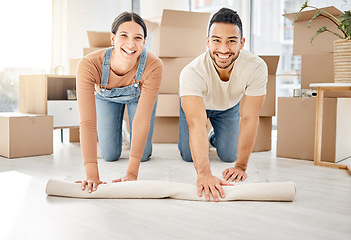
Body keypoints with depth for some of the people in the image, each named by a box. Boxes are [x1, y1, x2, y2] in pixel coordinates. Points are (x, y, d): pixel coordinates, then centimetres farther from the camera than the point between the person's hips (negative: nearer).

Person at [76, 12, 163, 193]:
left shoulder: (154, 66, -41)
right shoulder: (89, 65, -42)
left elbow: (142, 120, -40)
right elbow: (87, 122, -45)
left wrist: (132, 173, -43)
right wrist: (92, 175, -51)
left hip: (138, 95, 0)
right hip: (105, 97, 0)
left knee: (143, 155, -2)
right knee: (110, 155, 3)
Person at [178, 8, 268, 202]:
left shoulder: (257, 68, -37)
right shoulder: (191, 73, -43)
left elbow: (249, 118, -32)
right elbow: (196, 123, -51)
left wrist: (241, 166, -34)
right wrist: (204, 173, -62)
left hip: (229, 106, 2)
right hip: (195, 103, -1)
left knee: (229, 155, -1)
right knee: (188, 156, -3)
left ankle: (215, 138, 35)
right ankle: (205, 141, 33)